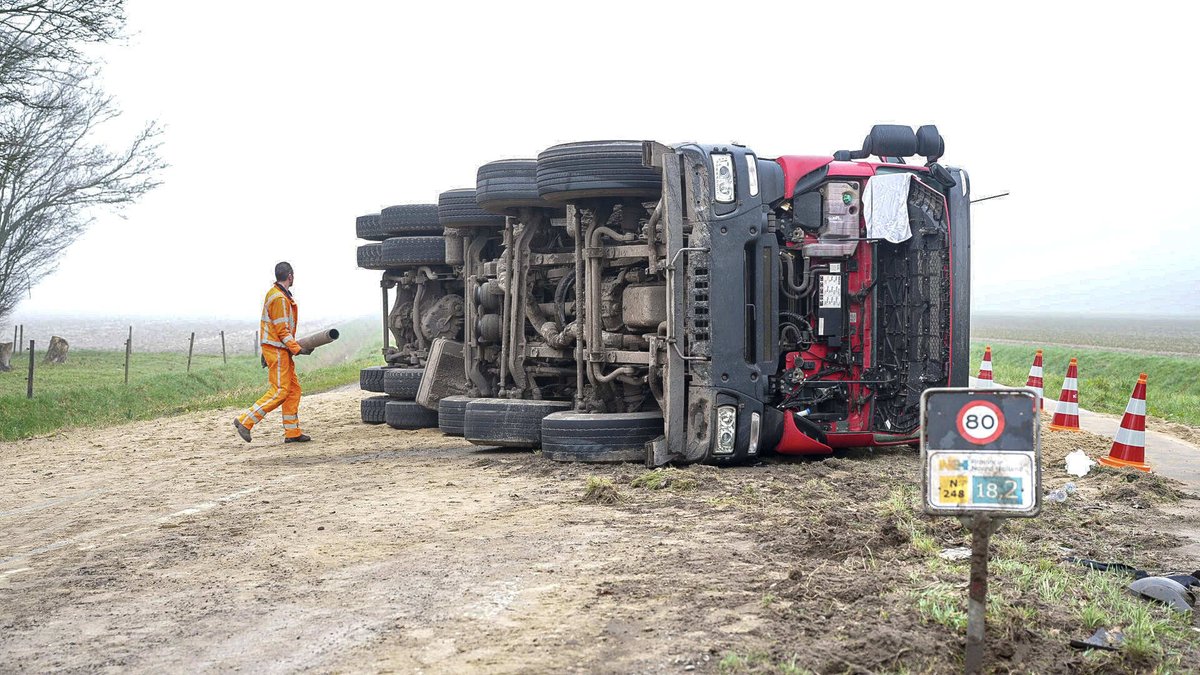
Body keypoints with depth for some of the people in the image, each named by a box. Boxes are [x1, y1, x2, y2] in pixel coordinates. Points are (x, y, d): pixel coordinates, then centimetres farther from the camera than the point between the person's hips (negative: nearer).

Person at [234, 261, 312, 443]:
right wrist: (297, 349, -17)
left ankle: (292, 432, 11)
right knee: (279, 391, -11)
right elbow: (282, 330, -19)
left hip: (281, 350, 10)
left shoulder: (276, 294, 15)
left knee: (293, 389, 9)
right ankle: (245, 421, -9)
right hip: (277, 350, -10)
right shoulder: (279, 298, -17)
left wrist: (266, 352, 23)